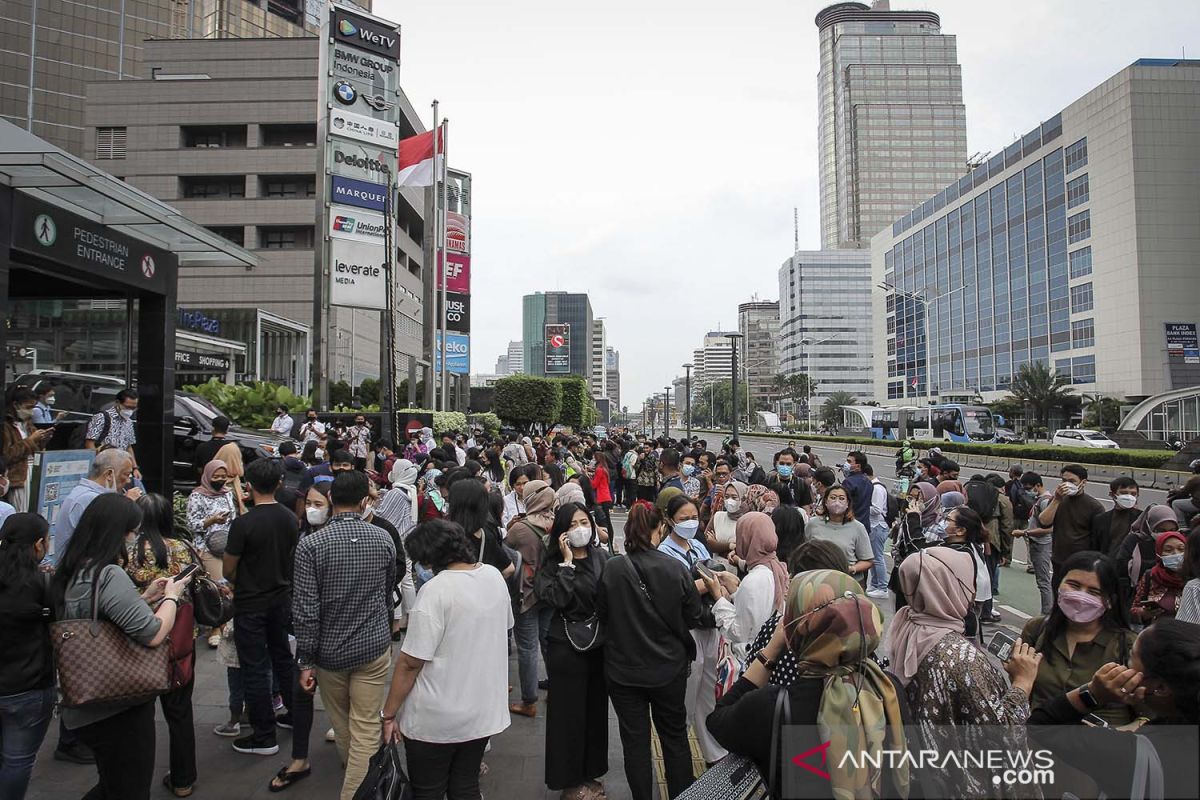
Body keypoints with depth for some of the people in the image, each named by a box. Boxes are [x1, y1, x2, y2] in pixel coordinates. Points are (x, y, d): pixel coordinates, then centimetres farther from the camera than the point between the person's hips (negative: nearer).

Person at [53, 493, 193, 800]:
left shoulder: (73, 573, 5)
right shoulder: (109, 575, -25)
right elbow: (153, 634, -27)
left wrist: (145, 596, 11)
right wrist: (171, 597, -11)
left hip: (86, 707, 9)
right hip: (120, 708, -9)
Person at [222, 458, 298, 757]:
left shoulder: (243, 523, -21)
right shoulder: (291, 519, -4)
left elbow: (229, 569, -12)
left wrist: (240, 585, 9)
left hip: (251, 603, -5)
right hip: (281, 598, 6)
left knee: (255, 668, 4)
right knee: (282, 657, 21)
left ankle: (264, 736, 12)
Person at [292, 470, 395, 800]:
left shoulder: (311, 544, -15)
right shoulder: (383, 538, -7)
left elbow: (305, 610, -16)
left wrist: (305, 661, -6)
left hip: (330, 649, 0)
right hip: (374, 646, 0)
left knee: (340, 720, 24)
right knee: (365, 729, 6)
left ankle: (350, 767, 48)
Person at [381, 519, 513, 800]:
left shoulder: (436, 590, -22)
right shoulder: (495, 577, -1)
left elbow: (410, 663, -20)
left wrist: (389, 714, -8)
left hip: (437, 720, -6)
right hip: (484, 712, 6)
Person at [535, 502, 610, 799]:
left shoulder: (601, 556, 3)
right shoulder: (552, 563, -7)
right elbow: (556, 599, -22)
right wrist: (567, 561, -21)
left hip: (599, 643, 4)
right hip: (566, 646, -4)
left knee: (596, 709, 14)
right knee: (569, 713, 6)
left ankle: (589, 773, 32)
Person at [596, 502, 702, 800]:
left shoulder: (612, 569, -18)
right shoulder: (676, 569, -16)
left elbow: (602, 614, -4)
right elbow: (692, 619, -6)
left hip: (624, 669, -1)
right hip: (670, 668, 1)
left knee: (635, 740, 15)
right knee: (675, 736, 20)